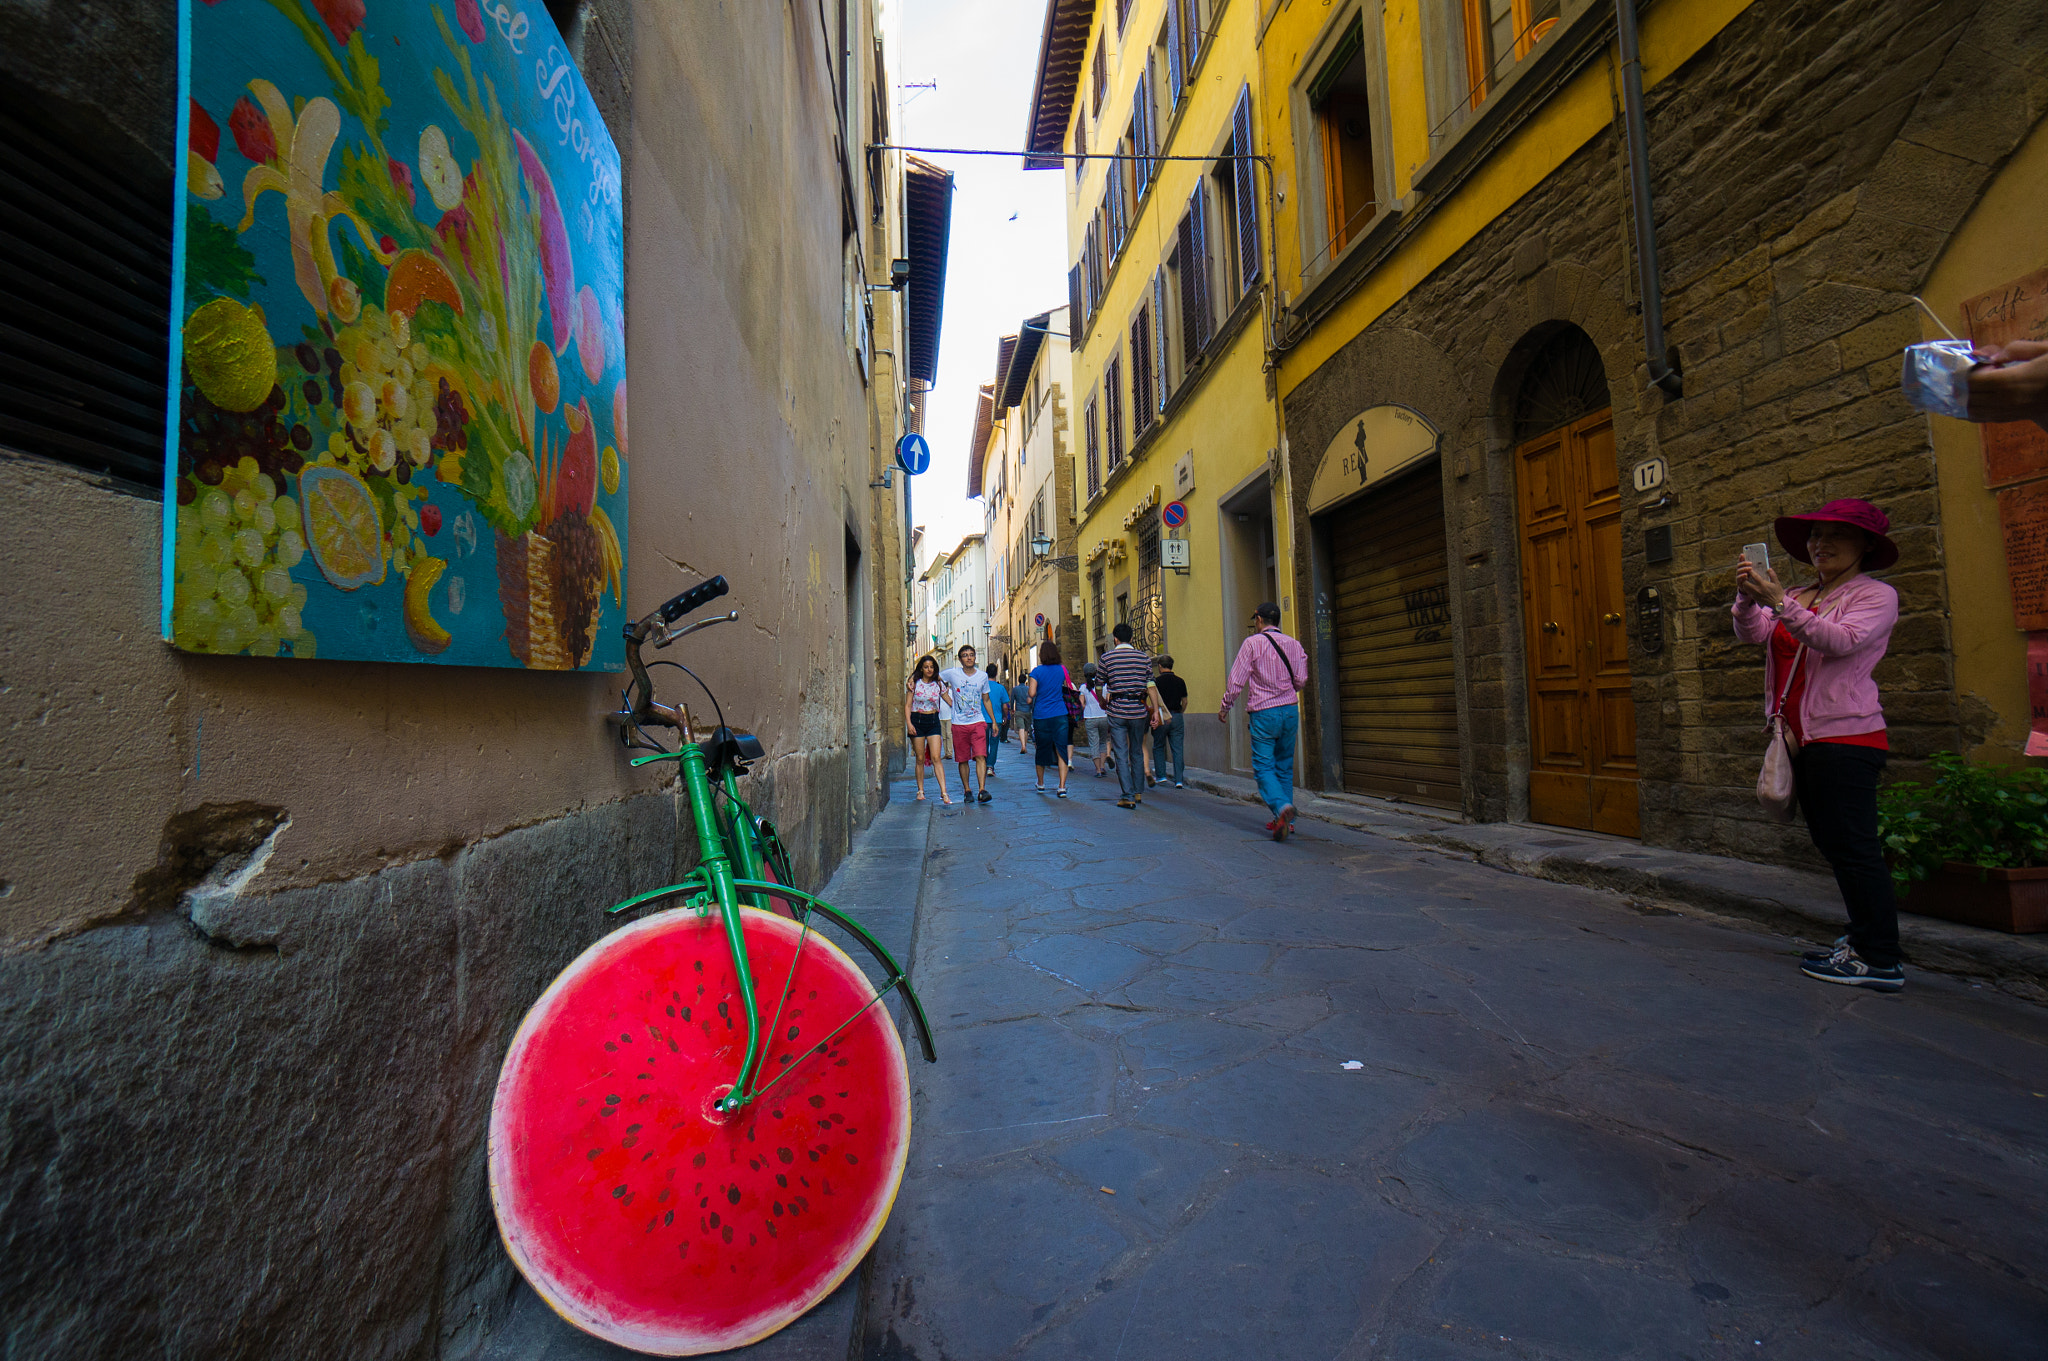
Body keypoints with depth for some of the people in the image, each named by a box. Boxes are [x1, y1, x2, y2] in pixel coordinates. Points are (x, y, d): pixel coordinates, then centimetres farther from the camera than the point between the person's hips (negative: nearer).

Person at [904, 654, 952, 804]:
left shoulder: (938, 684, 6)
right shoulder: (915, 683, 1)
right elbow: (907, 705, 0)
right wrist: (908, 723, -11)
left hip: (933, 721, 1)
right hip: (917, 720, -1)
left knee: (936, 758, -9)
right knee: (920, 759, 3)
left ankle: (944, 793, -13)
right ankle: (920, 791, 16)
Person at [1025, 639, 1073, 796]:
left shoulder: (1036, 671, -6)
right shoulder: (1062, 670, 3)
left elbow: (1031, 693, -10)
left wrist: (1028, 685, 9)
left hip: (1041, 716, -1)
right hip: (1060, 715, 1)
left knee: (1042, 749, 13)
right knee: (1061, 750, 0)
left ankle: (1041, 783, 29)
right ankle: (1062, 787, -9)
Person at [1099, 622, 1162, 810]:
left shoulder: (1107, 657, 0)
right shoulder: (1144, 657, 5)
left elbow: (1099, 684, 8)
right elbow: (1151, 687, 0)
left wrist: (1103, 704, 26)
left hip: (1117, 712, -2)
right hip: (1139, 711, 3)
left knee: (1121, 755, 0)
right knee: (1137, 752, 16)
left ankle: (1128, 796, -6)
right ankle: (1138, 792, 24)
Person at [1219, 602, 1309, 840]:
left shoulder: (1252, 643, -4)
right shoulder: (1294, 644, 8)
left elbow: (1236, 680, -6)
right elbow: (1300, 681, 8)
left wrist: (1224, 707, 6)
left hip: (1263, 713, -5)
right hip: (1290, 710, 5)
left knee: (1263, 766, -3)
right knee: (1284, 767, 13)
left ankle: (1282, 806, -27)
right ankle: (1286, 821, 15)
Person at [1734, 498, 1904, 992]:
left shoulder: (1876, 595, -2)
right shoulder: (1798, 598, 16)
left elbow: (1842, 640, -20)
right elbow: (1752, 633, 2)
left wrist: (1778, 600, -29)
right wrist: (1747, 598, -16)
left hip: (1845, 736, -7)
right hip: (1804, 738, 7)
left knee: (1851, 845, -7)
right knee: (1832, 842, 14)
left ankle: (1879, 961, 0)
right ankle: (1864, 938, 26)